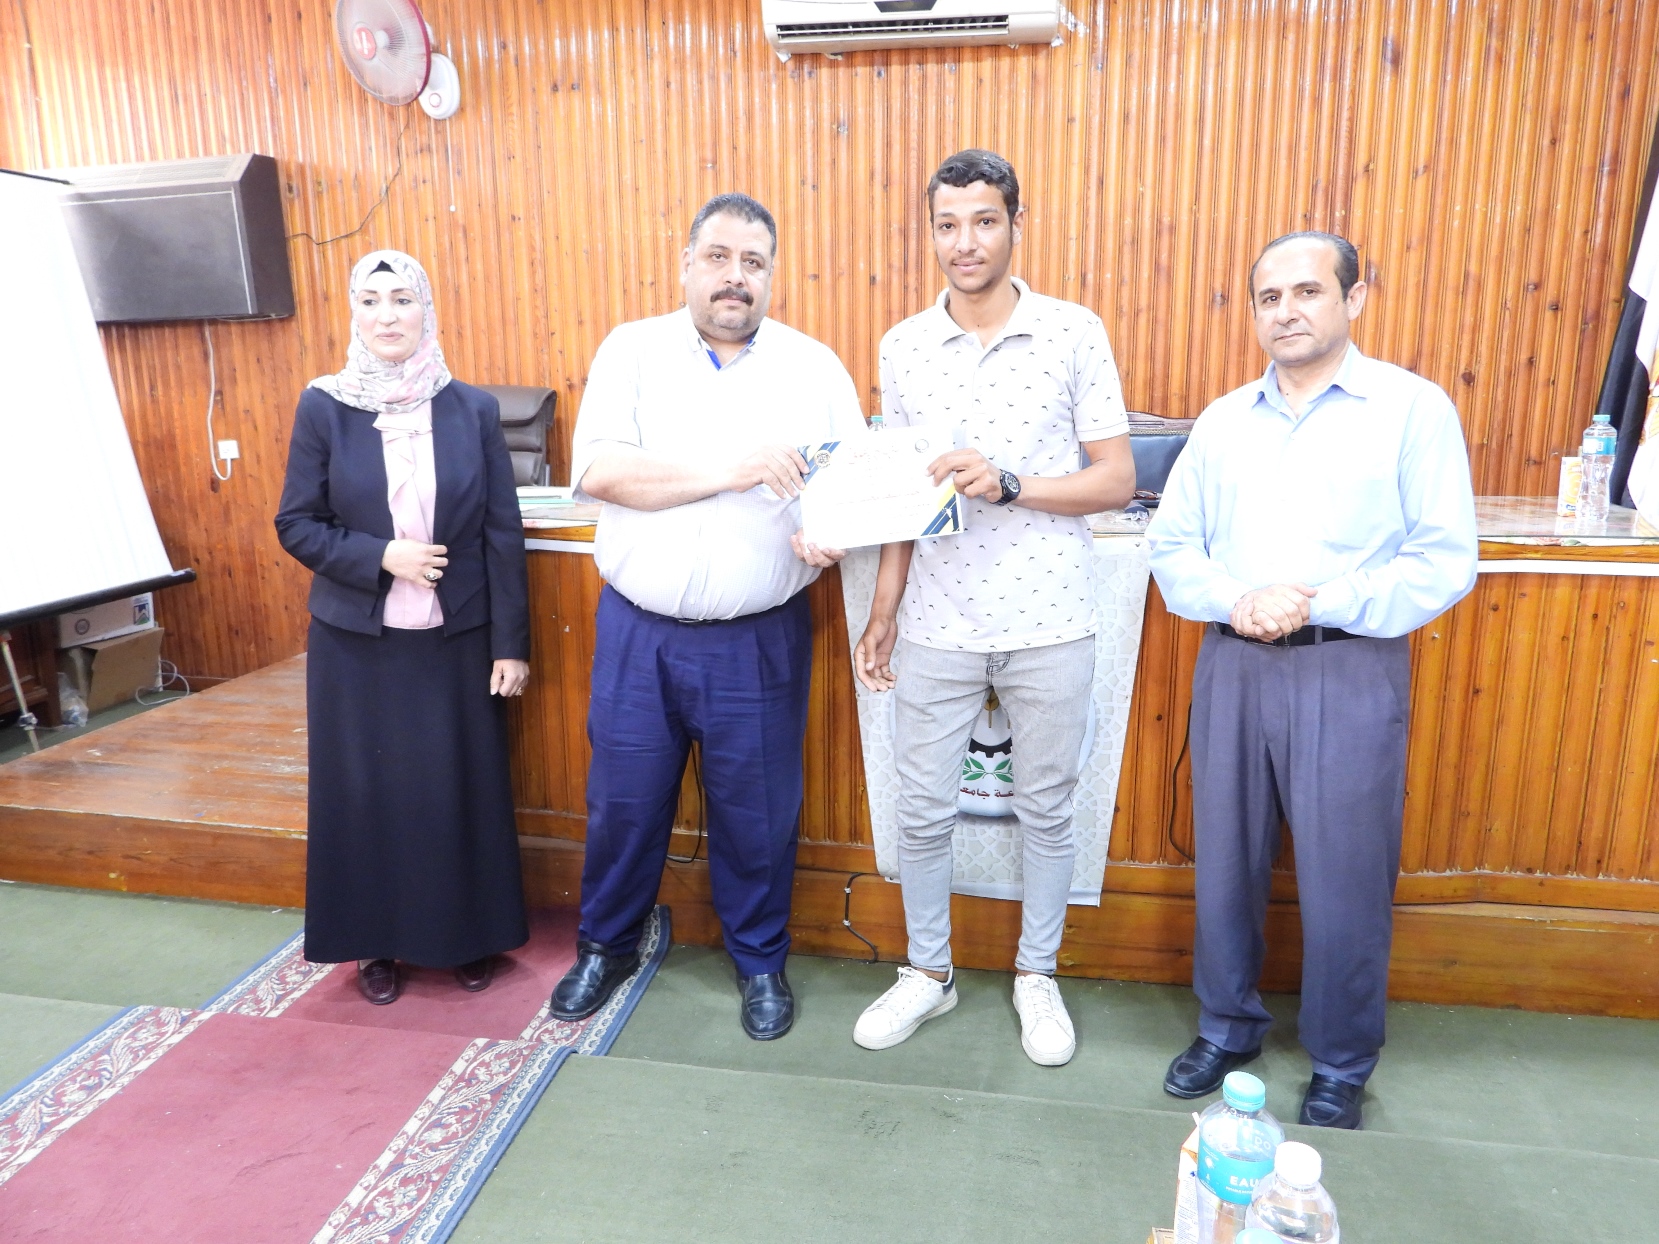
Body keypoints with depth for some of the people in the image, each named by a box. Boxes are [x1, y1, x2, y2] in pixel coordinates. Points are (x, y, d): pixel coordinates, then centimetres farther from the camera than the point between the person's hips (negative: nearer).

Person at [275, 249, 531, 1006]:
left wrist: (511, 643, -5)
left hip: (457, 639, 0)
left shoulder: (473, 409, -2)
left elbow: (503, 533, -2)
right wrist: (382, 556, -18)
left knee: (462, 789, 9)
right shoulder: (323, 408, -3)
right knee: (366, 793, 10)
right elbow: (296, 525, -1)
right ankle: (375, 944, 29)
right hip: (357, 642, 0)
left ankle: (466, 936, 29)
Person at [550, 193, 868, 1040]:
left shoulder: (814, 366, 3)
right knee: (622, 799, 14)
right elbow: (596, 470, -12)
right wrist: (730, 472, -20)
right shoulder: (632, 351, 2)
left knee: (756, 808, 11)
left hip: (759, 639, 0)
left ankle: (760, 960, 34)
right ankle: (607, 946, 38)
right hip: (639, 630, 1)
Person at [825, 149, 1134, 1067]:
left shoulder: (1075, 334, -3)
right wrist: (883, 612, 5)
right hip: (938, 627, 2)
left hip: (1049, 627, -1)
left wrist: (1008, 485, -20)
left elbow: (1116, 480, -5)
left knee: (1046, 810, 13)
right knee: (924, 810, 11)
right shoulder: (903, 347, 4)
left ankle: (1037, 974, 35)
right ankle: (928, 972, 34)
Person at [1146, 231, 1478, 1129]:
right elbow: (1172, 546, 7)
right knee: (1225, 859, 12)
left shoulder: (1412, 408, -1)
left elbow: (1445, 563, -6)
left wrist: (1317, 605, -17)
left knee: (1344, 878, 5)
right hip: (1232, 667, 4)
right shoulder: (1223, 421, 11)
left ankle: (1341, 1068, 27)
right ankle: (1227, 1026, 34)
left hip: (1350, 673, -3)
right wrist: (1235, 603, -13)